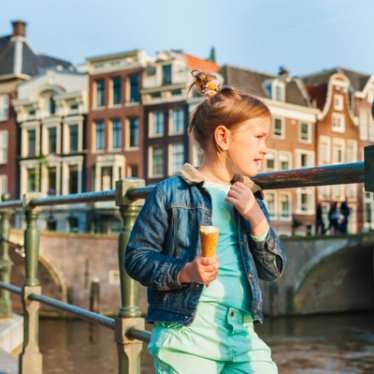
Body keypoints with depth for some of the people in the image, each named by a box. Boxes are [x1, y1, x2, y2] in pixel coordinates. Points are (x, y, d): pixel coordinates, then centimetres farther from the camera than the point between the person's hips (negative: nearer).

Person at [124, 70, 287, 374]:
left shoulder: (250, 199, 13)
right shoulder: (172, 192, -3)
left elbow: (273, 270, 11)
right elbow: (137, 256, -3)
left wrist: (257, 220, -4)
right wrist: (184, 271, -19)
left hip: (243, 336, 5)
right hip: (187, 335, -5)